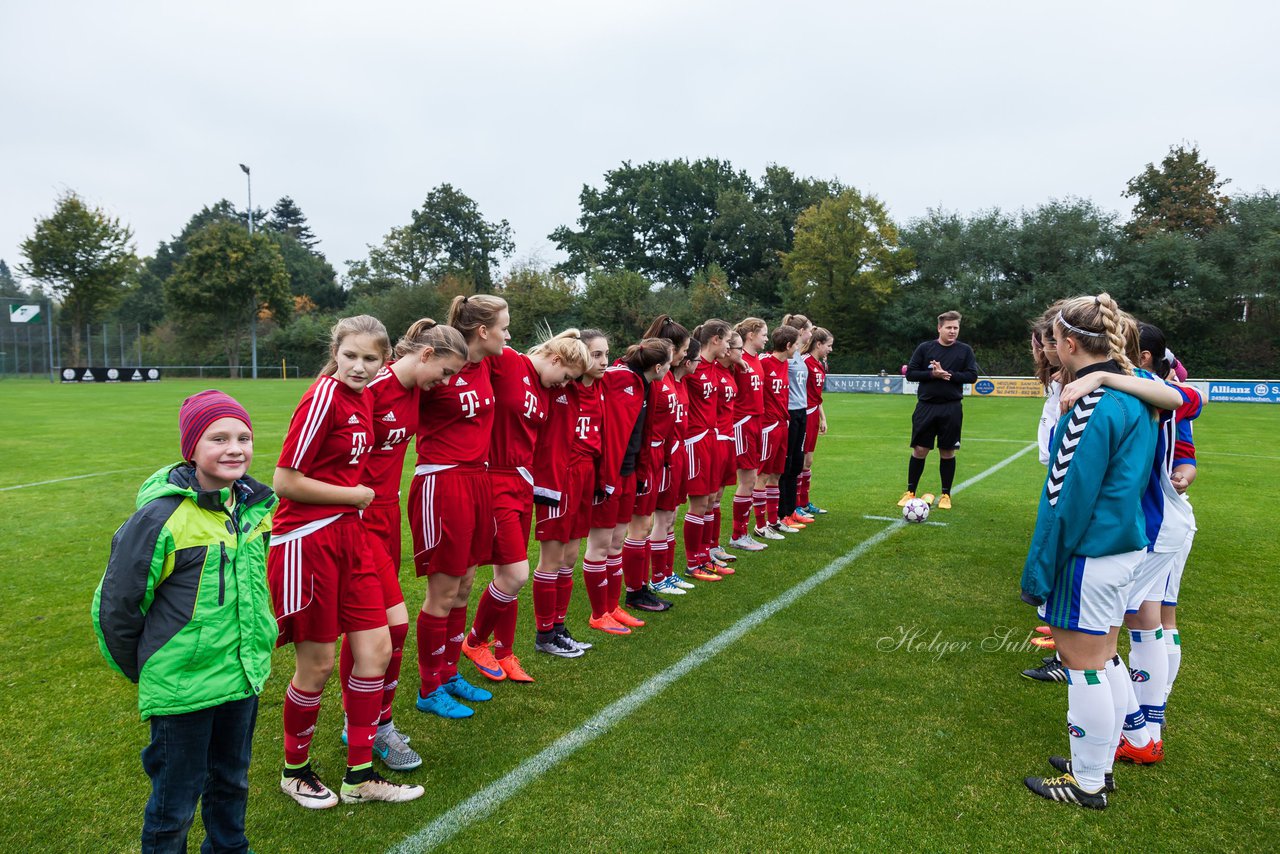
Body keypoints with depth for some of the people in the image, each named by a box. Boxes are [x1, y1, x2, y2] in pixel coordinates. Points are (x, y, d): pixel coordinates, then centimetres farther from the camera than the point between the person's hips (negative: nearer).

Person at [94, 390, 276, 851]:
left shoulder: (254, 506, -1)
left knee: (231, 782, 24)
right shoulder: (162, 517, -21)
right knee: (175, 802, 11)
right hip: (182, 687, -6)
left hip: (244, 677, 6)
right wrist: (142, 670, 0)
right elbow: (115, 604, -11)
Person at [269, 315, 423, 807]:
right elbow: (286, 482, -17)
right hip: (307, 540, -8)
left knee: (376, 650, 8)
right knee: (316, 666, 5)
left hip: (348, 535, 8)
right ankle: (295, 771, 30)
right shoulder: (324, 396, -16)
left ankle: (360, 777, 22)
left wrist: (355, 499, 9)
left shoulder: (362, 397, 8)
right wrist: (356, 495, -9)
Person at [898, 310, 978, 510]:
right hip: (926, 406, 0)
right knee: (919, 450, 2)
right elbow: (910, 373, 0)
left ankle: (946, 494, 19)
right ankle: (910, 492, 15)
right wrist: (932, 374, -14)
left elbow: (972, 375, -2)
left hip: (951, 409, 0)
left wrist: (949, 374, -14)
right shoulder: (925, 348, 2)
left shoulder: (965, 350, 3)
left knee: (947, 452, 6)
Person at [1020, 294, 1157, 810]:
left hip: (1090, 553, -9)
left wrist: (1039, 568, -15)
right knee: (1103, 658, 19)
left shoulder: (1093, 404, -21)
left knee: (1083, 664, 3)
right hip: (1123, 544, 9)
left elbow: (1068, 496, -21)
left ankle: (1088, 783, 17)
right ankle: (1099, 763, 32)